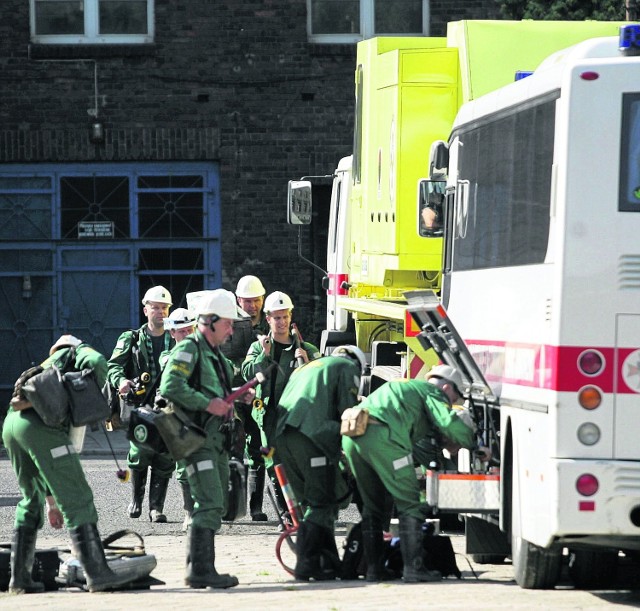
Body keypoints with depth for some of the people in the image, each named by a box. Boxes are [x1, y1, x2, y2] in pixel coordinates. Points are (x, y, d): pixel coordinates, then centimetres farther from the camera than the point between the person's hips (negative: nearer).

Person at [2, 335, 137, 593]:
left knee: (31, 501, 22)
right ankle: (97, 574, -10)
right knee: (78, 500, -5)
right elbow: (97, 362, -9)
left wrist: (51, 501, 38)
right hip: (41, 424, -8)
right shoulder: (77, 352, 22)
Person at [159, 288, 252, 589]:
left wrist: (229, 403, 12)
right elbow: (171, 386, -23)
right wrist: (208, 404, -21)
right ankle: (200, 570, -15)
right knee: (210, 504, -15)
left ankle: (198, 568, 19)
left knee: (214, 505, 12)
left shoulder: (216, 355, 22)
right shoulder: (188, 349, -9)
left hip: (215, 439, 10)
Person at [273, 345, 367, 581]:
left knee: (313, 502, 14)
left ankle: (329, 563, 14)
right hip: (311, 434, -8)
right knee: (322, 503, -4)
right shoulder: (348, 366, 14)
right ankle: (306, 565, -12)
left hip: (282, 434, 8)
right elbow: (347, 408, 0)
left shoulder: (306, 368, 37)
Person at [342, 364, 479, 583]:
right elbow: (450, 423, -4)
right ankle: (413, 568, -5)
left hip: (351, 436, 8)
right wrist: (465, 442, 15)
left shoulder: (404, 387, 38)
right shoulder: (432, 392, 13)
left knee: (373, 507, 18)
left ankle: (374, 569, 18)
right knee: (409, 504, 0)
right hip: (382, 437, -8)